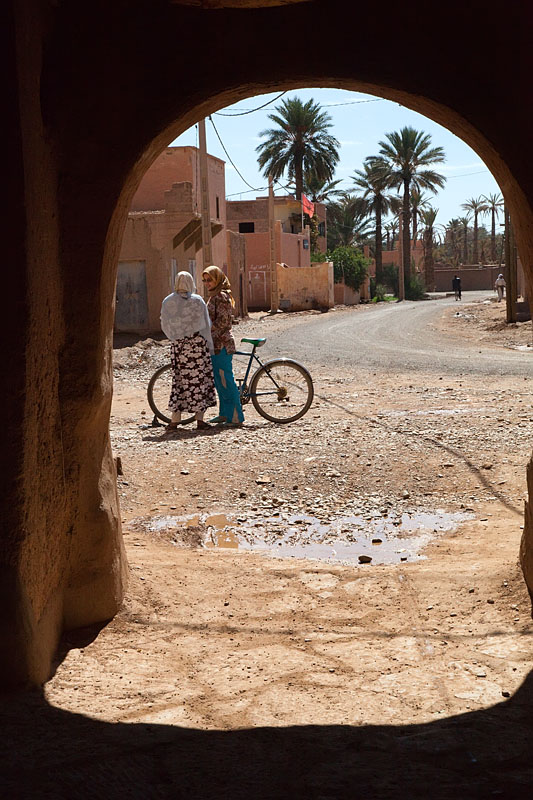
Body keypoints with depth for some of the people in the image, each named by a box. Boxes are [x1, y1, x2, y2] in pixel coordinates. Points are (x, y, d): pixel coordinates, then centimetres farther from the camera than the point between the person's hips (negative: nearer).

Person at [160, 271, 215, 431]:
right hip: (197, 343, -2)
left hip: (177, 346, 2)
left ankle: (175, 419, 8)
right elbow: (206, 325, -1)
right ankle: (200, 419, 5)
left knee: (179, 380, 8)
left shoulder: (167, 302, 3)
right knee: (199, 379, 4)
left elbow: (165, 326, 7)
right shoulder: (197, 301, -3)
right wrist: (210, 347, 6)